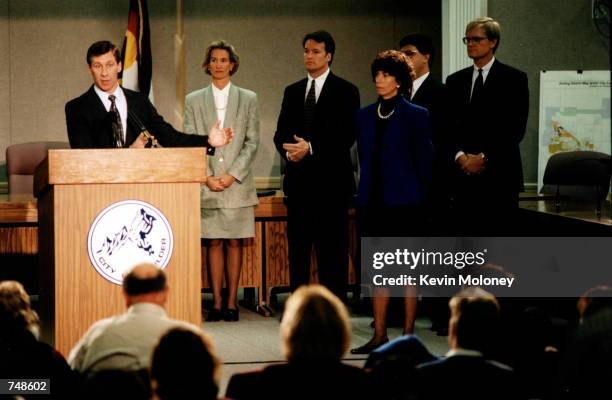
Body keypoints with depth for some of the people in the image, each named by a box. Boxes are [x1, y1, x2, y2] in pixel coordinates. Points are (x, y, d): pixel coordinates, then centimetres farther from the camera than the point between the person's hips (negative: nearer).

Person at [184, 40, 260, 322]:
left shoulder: (248, 99, 7)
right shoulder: (194, 100, 9)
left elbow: (252, 142, 2)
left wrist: (233, 174, -9)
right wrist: (206, 177, -7)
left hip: (237, 183, -1)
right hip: (206, 185, 1)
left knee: (234, 242, 1)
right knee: (214, 243, 1)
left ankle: (232, 302, 3)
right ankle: (216, 302, 3)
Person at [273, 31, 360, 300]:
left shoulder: (345, 91, 1)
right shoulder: (293, 92, 16)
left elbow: (347, 136, -8)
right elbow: (281, 134, 13)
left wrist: (311, 148, -16)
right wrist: (289, 151, -9)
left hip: (331, 180, -5)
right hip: (299, 180, 5)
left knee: (332, 247, -4)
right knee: (297, 247, 5)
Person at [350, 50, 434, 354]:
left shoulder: (416, 116, -4)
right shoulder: (365, 116, 11)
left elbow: (424, 161, -2)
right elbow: (364, 158, 15)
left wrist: (418, 197, -3)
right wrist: (366, 191, 10)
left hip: (404, 202, -5)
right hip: (373, 201, 5)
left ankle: (408, 336, 5)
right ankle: (379, 335, 11)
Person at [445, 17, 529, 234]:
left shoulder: (514, 79, 1)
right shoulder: (455, 81, 15)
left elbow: (516, 129, -6)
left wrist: (484, 158, -12)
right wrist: (460, 156, -7)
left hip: (499, 177, -4)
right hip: (464, 176, 4)